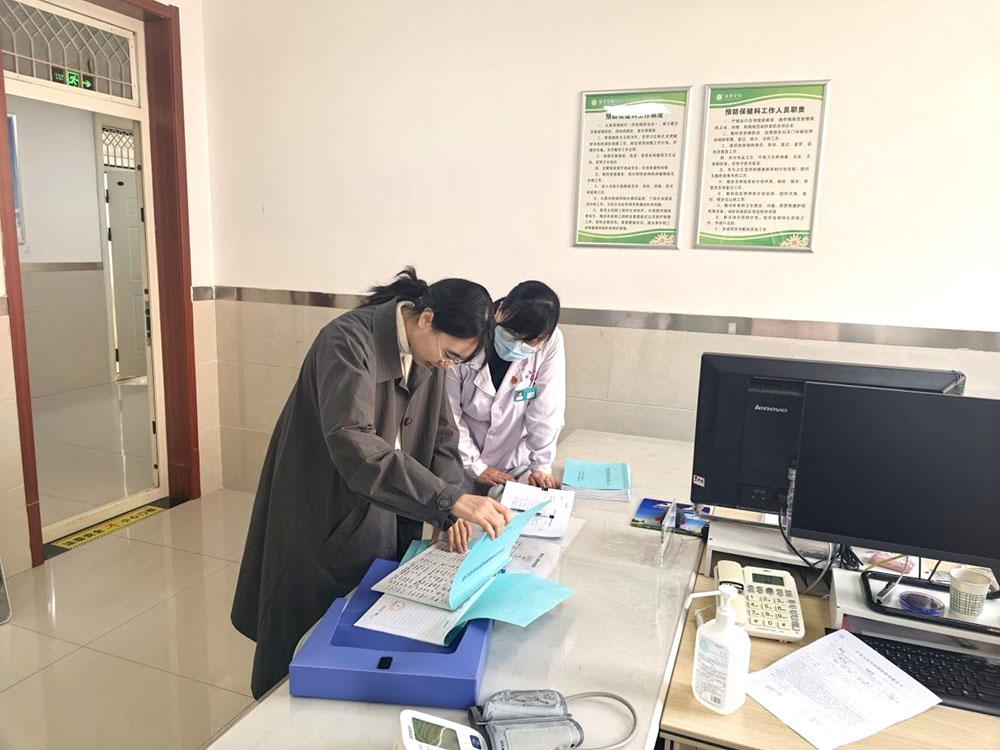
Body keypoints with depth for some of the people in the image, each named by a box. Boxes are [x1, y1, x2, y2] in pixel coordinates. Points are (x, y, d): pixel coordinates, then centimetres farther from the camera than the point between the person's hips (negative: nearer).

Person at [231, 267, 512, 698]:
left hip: (383, 524, 6)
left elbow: (441, 438, 0)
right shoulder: (349, 341, -26)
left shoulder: (428, 354, -3)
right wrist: (448, 499, -44)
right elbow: (352, 442, -39)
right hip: (323, 525, -6)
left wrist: (454, 509, -17)